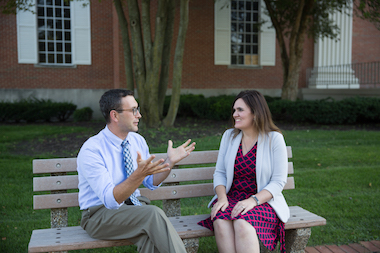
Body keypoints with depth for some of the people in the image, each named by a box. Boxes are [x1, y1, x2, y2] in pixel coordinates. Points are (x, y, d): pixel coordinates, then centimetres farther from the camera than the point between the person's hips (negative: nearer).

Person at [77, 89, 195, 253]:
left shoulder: (138, 141, 3)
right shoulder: (91, 150, -18)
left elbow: (152, 183, 12)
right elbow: (110, 200, -25)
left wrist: (170, 162, -5)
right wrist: (139, 174, -39)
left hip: (133, 204, 5)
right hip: (100, 214, -5)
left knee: (149, 237, -30)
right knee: (154, 214, -30)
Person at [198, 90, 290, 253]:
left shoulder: (274, 139, -4)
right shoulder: (229, 136, 8)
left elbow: (278, 181, -7)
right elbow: (219, 173, 8)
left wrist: (253, 200, -21)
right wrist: (222, 197, -12)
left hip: (264, 201, -3)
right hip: (231, 198, 3)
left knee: (242, 223, -35)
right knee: (220, 221, -31)